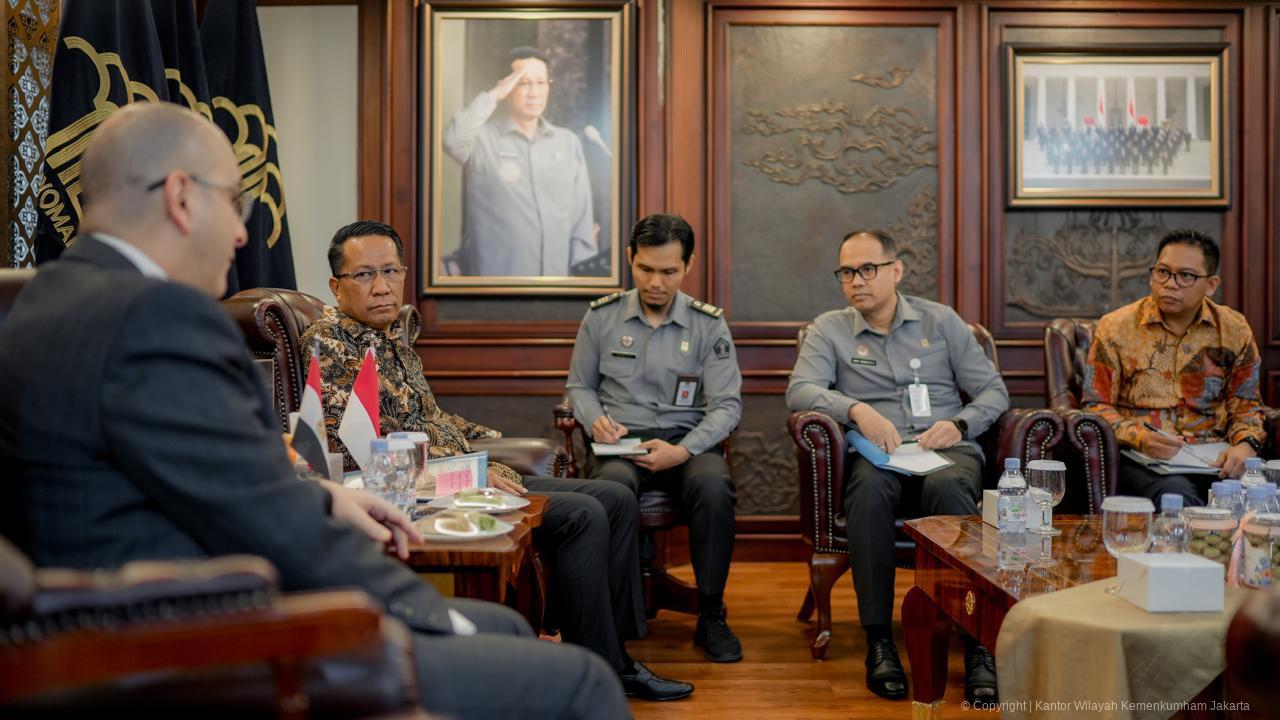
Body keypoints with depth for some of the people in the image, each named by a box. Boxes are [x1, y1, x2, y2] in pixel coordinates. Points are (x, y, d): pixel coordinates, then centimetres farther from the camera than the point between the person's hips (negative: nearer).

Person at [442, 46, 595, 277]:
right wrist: (493, 95, -15)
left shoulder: (569, 143, 9)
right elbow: (452, 141, -26)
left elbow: (581, 217, 9)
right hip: (496, 279, -4)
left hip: (558, 276, 4)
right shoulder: (482, 138, -2)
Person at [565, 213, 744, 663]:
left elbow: (727, 405, 0)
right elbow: (579, 386, 18)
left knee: (714, 486, -34)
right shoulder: (601, 317, 8)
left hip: (688, 440, 0)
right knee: (613, 487, -37)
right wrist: (596, 419, -5)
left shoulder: (708, 324, 4)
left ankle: (711, 615, -16)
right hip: (622, 442, 0)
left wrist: (683, 450, -17)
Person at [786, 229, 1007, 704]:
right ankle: (878, 639, -30)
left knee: (947, 488, -37)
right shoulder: (829, 329, 13)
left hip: (947, 449, 0)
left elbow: (994, 391, 13)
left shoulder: (941, 320, 15)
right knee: (869, 488, -37)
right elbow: (800, 390, -4)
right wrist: (858, 409, -20)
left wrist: (960, 424, -7)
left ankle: (978, 641, -33)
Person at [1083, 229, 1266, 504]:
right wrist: (1139, 438, -15)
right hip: (1140, 458, -3)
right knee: (1176, 493, -36)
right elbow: (1096, 406, 3)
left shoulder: (1234, 330, 9)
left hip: (1213, 457, 3)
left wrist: (1245, 445, -5)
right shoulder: (1115, 327, 2)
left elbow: (1245, 405, 17)